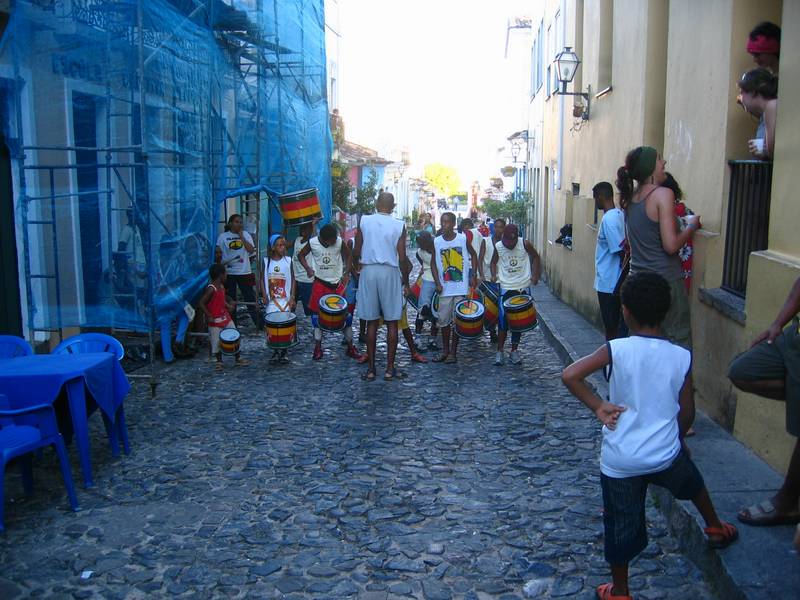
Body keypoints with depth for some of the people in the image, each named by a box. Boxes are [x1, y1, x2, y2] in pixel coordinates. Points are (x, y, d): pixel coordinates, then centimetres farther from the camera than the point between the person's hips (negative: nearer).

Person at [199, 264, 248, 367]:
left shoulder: (222, 286, 4)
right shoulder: (211, 289, -22)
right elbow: (201, 303, -24)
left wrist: (229, 305, 1)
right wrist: (209, 316, -22)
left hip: (226, 318, 8)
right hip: (215, 321, -8)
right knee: (217, 342, 5)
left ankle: (238, 358, 24)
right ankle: (219, 362, 22)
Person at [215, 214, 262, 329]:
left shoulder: (246, 235, 3)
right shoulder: (223, 236, 0)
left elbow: (251, 250, -9)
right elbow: (218, 253, 2)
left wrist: (241, 236, -12)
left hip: (245, 272, 1)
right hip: (228, 273, 0)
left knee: (250, 299, 4)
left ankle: (260, 324, 11)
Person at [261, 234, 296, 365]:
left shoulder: (288, 261, 2)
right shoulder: (266, 261, 3)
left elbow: (293, 280, 3)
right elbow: (263, 279, 7)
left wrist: (292, 297, -4)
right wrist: (264, 296, -3)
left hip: (286, 299, -1)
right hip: (271, 300, 1)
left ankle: (284, 352, 6)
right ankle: (275, 352, 8)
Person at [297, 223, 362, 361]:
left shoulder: (339, 242, -11)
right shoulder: (313, 243, -10)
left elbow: (348, 256, 5)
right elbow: (301, 255, 5)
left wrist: (346, 273, -6)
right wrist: (308, 268, -12)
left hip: (338, 283, 0)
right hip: (320, 283, 0)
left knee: (346, 313, 1)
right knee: (317, 313, 0)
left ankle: (350, 347, 11)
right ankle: (318, 347, 11)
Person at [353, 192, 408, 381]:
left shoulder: (364, 221, 1)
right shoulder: (399, 225, -2)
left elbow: (357, 252, 3)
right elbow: (402, 258, -3)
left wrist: (358, 266, 23)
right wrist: (406, 282, 7)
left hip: (368, 271, 2)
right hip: (390, 273, -1)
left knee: (371, 322, 6)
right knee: (392, 323, 5)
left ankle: (371, 368, 9)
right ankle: (390, 368, 7)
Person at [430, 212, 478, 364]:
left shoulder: (463, 239, -5)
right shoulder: (436, 241, 0)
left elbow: (473, 255, 8)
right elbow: (433, 263, 7)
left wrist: (473, 276, 0)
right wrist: (437, 283, -3)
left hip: (461, 287, -2)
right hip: (445, 288, 2)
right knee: (443, 320, 6)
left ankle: (453, 352, 12)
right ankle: (445, 351, 20)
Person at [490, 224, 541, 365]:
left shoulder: (525, 244, -9)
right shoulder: (498, 246, -7)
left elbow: (535, 257, 6)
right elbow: (494, 262, 9)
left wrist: (534, 275, -4)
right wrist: (494, 275, -9)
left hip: (523, 287, 1)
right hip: (506, 288, -1)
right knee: (503, 320, -6)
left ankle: (514, 351, 20)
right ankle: (499, 351, 5)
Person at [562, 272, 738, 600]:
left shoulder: (616, 349, -14)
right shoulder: (681, 357, -6)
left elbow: (569, 375, -24)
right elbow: (687, 412, 2)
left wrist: (598, 406, -11)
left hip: (619, 460, -2)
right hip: (666, 455, 2)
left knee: (621, 525, 13)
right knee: (692, 482, 34)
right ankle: (716, 529, 58)